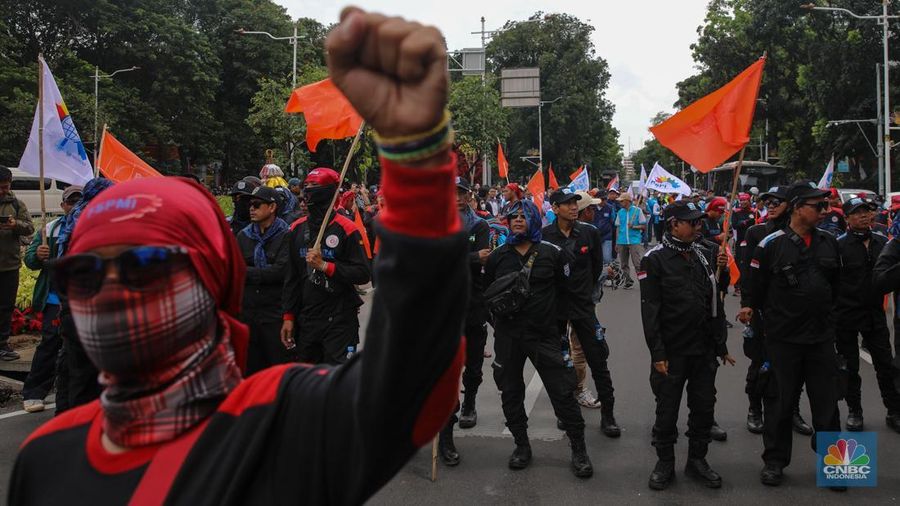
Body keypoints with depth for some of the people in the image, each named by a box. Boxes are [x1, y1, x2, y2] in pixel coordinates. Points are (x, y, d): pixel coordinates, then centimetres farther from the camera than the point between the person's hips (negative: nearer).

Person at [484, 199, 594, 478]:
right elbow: (487, 292, 14)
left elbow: (564, 288, 7)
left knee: (563, 391, -2)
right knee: (510, 392, 11)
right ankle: (522, 445, 28)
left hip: (544, 332, -2)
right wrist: (499, 319, 2)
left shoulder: (552, 253, -1)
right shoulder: (497, 256, 4)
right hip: (508, 335, 2)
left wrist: (558, 322, 5)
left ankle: (578, 449, 13)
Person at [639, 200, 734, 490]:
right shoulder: (655, 259, -9)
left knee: (704, 408, 13)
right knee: (667, 411, 7)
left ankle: (697, 460, 29)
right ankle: (665, 463, 23)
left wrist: (721, 345, 12)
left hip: (704, 350, 5)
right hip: (671, 351, -5)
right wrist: (657, 353, -15)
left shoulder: (705, 255, 7)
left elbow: (715, 303, 12)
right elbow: (650, 310, -12)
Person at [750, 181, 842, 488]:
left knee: (827, 403, 10)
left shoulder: (829, 242, 5)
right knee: (780, 403, 7)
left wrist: (826, 318, 17)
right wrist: (773, 318, 2)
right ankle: (775, 461, 21)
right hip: (783, 339, -4)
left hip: (822, 338, 4)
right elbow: (756, 290, -4)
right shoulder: (772, 244, -10)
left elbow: (836, 285, 17)